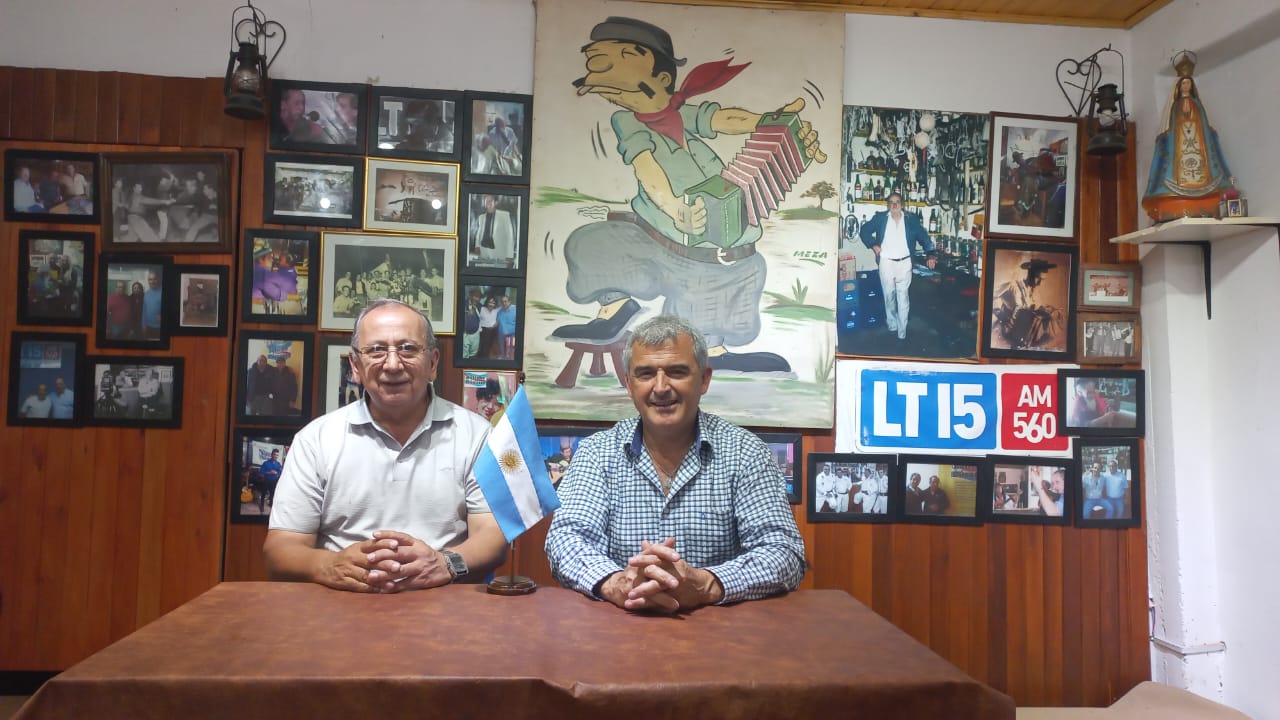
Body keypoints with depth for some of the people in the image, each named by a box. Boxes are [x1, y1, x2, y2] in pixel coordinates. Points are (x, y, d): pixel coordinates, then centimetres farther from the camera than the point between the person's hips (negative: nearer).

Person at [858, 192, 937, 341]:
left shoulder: (911, 219, 6)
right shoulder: (880, 217, 5)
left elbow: (923, 237, 3)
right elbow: (864, 231, 9)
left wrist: (930, 254, -9)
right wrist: (873, 245, -3)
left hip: (905, 263, 0)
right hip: (886, 262, 1)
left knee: (903, 297, -2)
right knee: (889, 295, 9)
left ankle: (902, 332, 1)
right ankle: (891, 324, 27)